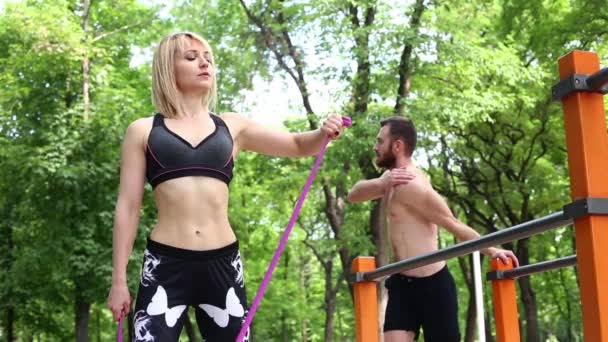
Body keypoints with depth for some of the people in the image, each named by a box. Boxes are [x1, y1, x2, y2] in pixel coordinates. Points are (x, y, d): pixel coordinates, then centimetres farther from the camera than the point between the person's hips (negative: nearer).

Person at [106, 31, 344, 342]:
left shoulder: (232, 126, 13)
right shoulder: (143, 131, 7)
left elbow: (297, 145, 18)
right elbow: (127, 207, 6)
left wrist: (323, 133, -6)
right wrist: (119, 279, 2)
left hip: (222, 264, 3)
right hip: (166, 265, -2)